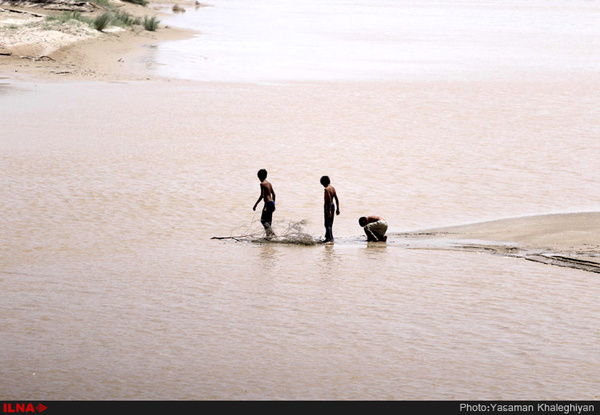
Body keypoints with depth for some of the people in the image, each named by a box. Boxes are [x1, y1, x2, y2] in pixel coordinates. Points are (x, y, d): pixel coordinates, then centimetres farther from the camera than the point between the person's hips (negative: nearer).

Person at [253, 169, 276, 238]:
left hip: (268, 203, -9)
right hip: (272, 202, 9)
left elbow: (262, 195, -18)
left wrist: (256, 204, -14)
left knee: (263, 220, -5)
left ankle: (271, 233, -17)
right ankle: (268, 235, 13)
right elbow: (273, 194, 18)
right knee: (268, 220, 13)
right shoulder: (269, 183, 14)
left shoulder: (262, 184, -11)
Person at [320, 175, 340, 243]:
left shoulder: (327, 189, -17)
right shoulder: (332, 188, 9)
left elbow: (329, 200, -24)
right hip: (333, 205, 9)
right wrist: (337, 209, 15)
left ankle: (330, 238, -7)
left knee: (327, 224, -5)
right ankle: (327, 237, 24)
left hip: (328, 207, -9)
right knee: (330, 224, 16)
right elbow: (336, 199, 11)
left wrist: (329, 211, -24)